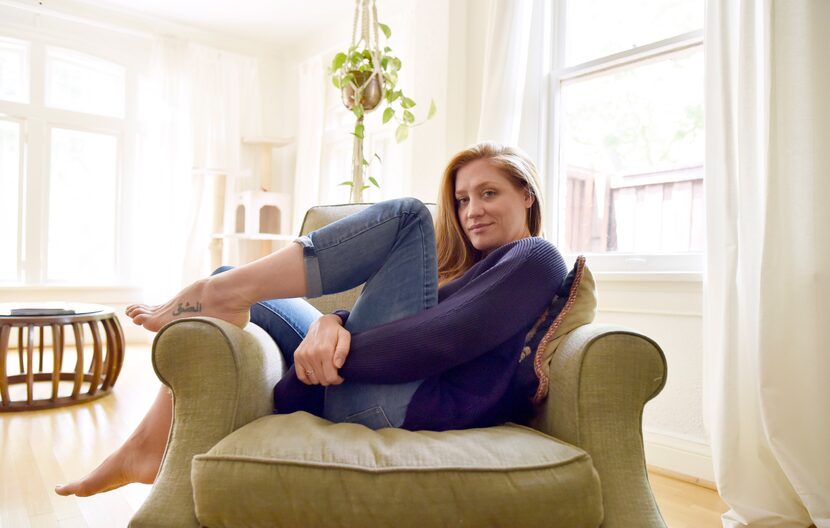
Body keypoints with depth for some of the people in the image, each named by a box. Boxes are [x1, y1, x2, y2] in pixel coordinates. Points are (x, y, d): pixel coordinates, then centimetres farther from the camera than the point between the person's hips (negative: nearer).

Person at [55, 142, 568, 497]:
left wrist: (335, 356, -19)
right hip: (348, 379, 9)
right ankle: (149, 447, 9)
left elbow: (449, 337, -17)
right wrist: (330, 324, -13)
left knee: (406, 215, -14)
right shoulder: (460, 264, 26)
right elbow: (369, 306, 9)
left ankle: (218, 291, -9)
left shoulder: (535, 259, 3)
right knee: (228, 288, 17)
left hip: (397, 400, -8)